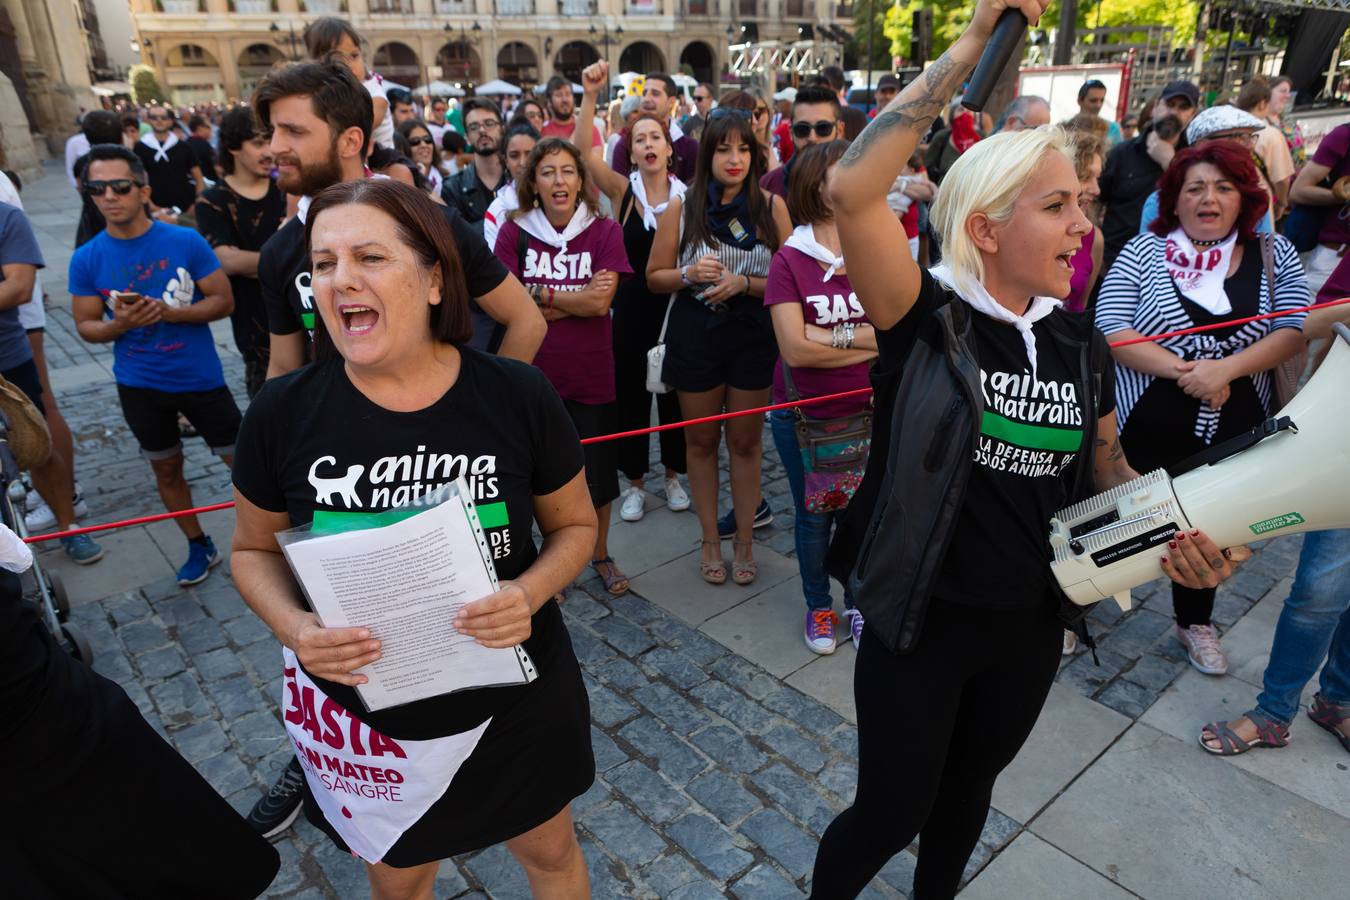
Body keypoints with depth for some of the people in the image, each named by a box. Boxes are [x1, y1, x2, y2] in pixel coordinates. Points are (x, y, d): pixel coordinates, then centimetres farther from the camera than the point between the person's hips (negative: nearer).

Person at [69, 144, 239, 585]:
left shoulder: (186, 241, -11)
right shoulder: (86, 259, -4)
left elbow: (224, 301, -9)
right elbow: (86, 326, 1)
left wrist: (170, 312, -23)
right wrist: (120, 325, -21)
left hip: (200, 377, -3)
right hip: (139, 384, 3)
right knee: (166, 469, 15)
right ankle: (199, 546, 33)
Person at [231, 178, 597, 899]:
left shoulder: (519, 397, -16)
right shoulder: (282, 412, -13)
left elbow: (574, 525, -2)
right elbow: (254, 550, 2)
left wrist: (530, 593, -22)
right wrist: (293, 627, -17)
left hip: (512, 700, 0)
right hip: (358, 714, 1)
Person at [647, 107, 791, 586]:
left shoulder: (772, 207, -4)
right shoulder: (681, 207, -3)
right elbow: (655, 276, 3)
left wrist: (744, 283, -19)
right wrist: (690, 273, -17)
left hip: (754, 336, 0)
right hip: (695, 335, 1)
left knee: (746, 441, 10)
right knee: (701, 440, 11)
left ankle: (744, 538, 26)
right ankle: (710, 539, 27)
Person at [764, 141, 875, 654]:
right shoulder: (789, 260, -10)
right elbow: (794, 347, -18)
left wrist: (833, 334, -20)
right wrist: (870, 342, -14)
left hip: (866, 413, 2)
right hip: (803, 416, -1)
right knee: (813, 516, 15)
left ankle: (858, 604, 38)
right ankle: (818, 606, 37)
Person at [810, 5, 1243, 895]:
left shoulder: (1080, 342, -2)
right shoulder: (925, 317, -18)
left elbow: (1106, 465, 11)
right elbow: (852, 190, -34)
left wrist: (1177, 530, -9)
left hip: (1030, 625, 6)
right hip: (921, 622, -5)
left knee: (967, 789, 28)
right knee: (889, 813, 12)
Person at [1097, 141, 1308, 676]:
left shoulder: (1274, 256, 3)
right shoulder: (1143, 251, -4)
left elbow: (1294, 332, -5)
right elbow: (1111, 331, -14)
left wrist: (1225, 369, -22)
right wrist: (1183, 370, -22)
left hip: (1230, 432, 3)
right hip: (1144, 428, -3)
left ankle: (1195, 622, 42)